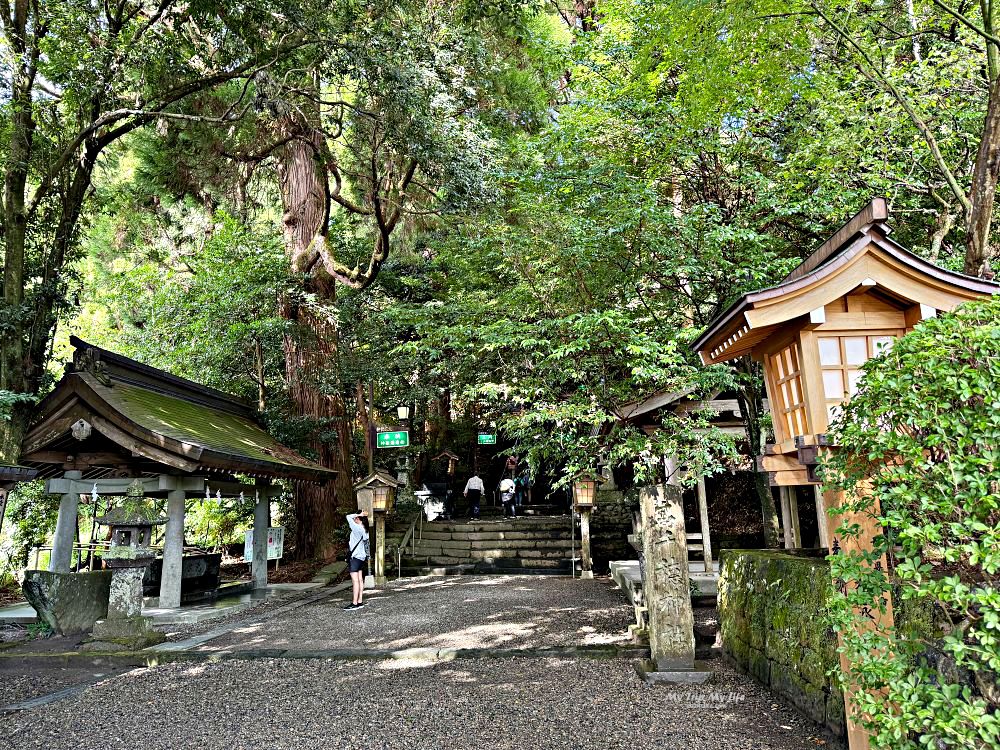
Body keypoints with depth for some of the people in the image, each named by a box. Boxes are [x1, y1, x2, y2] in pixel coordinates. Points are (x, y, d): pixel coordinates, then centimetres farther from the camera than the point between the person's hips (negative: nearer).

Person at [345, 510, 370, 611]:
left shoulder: (358, 528, -17)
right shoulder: (364, 530, 10)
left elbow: (349, 517, -16)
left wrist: (360, 515, -10)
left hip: (355, 557, -9)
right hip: (361, 557, 9)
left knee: (355, 580, -9)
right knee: (360, 580, 9)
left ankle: (355, 603, -8)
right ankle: (360, 601, 12)